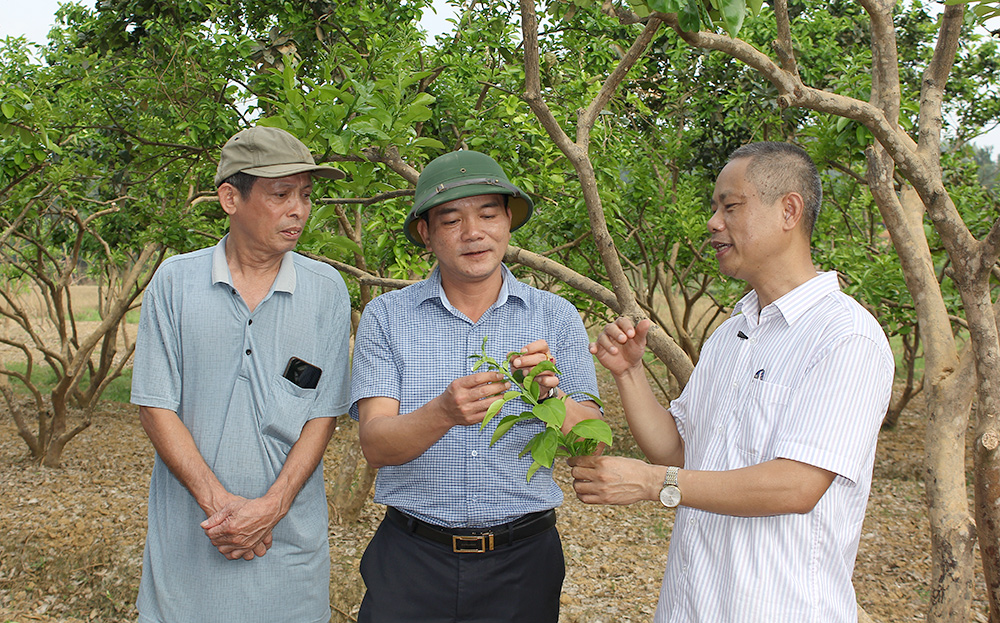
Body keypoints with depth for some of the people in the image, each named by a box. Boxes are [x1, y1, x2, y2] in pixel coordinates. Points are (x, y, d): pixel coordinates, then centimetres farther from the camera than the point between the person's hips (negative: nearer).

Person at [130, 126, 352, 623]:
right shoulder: (174, 281, -1)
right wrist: (217, 501, -12)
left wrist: (270, 506, -12)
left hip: (288, 534, 0)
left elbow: (323, 413, -1)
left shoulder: (326, 290, -1)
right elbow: (155, 405, -2)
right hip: (188, 533, 0)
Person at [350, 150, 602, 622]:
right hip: (411, 559, -1)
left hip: (522, 562, 1)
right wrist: (443, 413, -31)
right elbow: (376, 445, -11)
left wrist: (550, 397, -25)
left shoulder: (556, 317, 0)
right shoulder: (386, 316, -2)